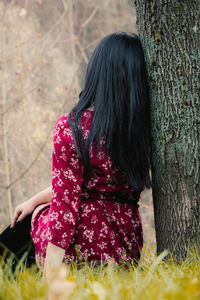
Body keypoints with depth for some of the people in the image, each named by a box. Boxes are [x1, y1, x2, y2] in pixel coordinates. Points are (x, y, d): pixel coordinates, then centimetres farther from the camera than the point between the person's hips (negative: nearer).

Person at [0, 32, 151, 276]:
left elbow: (66, 201, -17)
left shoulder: (69, 127, -16)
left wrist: (50, 274, -12)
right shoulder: (142, 126, 1)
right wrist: (36, 200, 19)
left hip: (86, 246, -6)